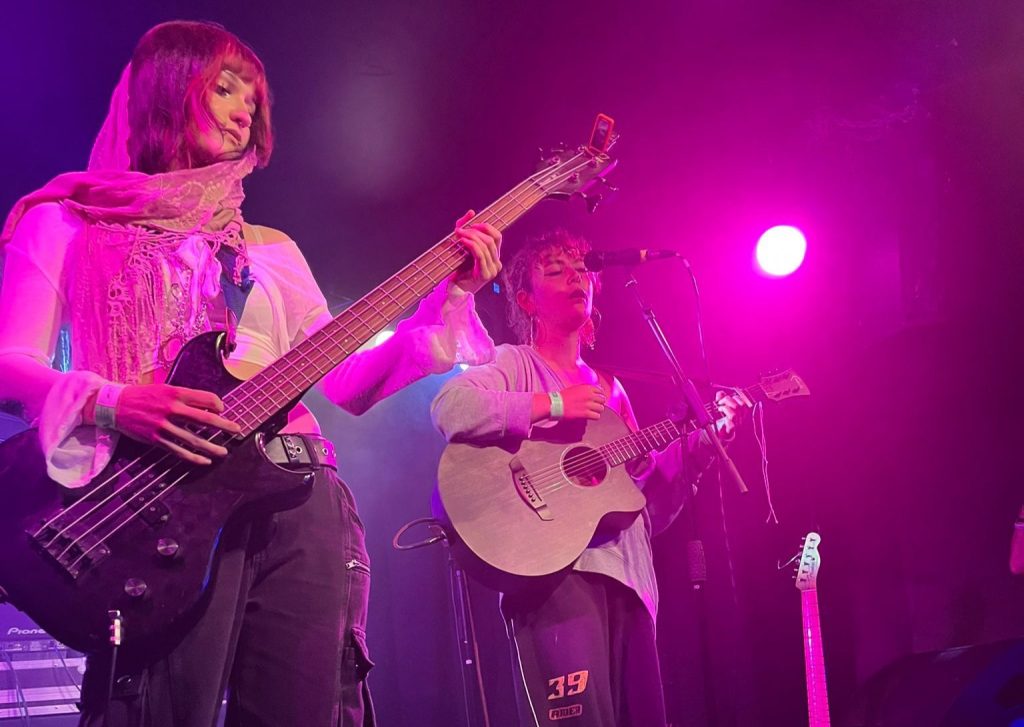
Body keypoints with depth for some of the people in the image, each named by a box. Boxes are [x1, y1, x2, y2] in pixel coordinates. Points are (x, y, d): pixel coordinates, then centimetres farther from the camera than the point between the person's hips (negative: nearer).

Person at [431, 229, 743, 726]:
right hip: (555, 569, -7)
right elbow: (449, 408, -18)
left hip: (627, 576, 7)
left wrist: (700, 441, 10)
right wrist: (552, 404, -16)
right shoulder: (514, 363, 5)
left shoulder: (608, 387, 25)